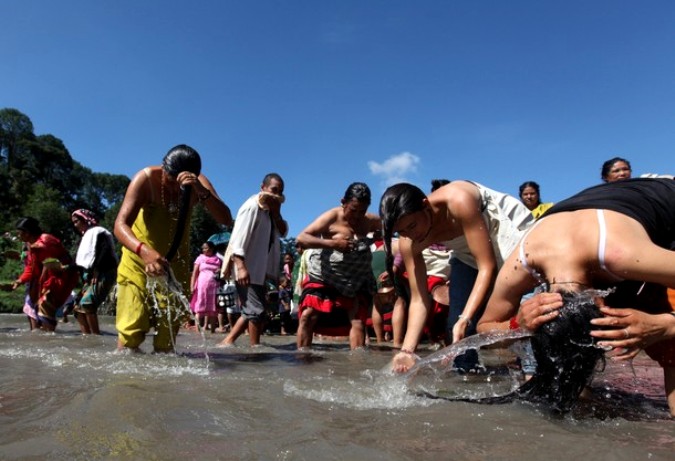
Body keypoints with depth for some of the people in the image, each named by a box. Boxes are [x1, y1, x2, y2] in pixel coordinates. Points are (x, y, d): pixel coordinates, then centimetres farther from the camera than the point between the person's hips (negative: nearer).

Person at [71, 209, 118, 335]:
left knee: (87, 303, -23)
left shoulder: (98, 232, -6)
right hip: (91, 276, 10)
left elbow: (102, 254, -18)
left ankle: (96, 336, -20)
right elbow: (82, 261, 21)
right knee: (78, 306, 7)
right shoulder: (87, 235, 23)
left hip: (102, 275, -10)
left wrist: (95, 273, -21)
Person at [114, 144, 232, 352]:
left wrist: (202, 192, -43)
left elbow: (226, 220, -26)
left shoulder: (198, 183, -13)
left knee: (167, 336, 9)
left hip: (175, 263, 3)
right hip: (138, 259, -3)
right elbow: (120, 224, -31)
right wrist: (145, 251, -51)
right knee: (130, 334, -11)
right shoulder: (146, 178, -22)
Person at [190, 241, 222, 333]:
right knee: (200, 307, -4)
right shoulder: (200, 258, 9)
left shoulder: (218, 260, 12)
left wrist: (221, 271, -4)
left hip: (214, 286, 1)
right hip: (201, 286, -1)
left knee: (212, 308, 3)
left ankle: (212, 328, 8)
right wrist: (192, 286, -6)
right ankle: (198, 326, -3)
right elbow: (194, 273, 4)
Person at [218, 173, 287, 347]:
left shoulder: (269, 209, 13)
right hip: (246, 267, -10)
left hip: (259, 268, 10)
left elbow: (283, 232, 10)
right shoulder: (253, 206, -14)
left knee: (252, 310, 14)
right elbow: (239, 238, -22)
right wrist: (241, 267, -30)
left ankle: (227, 341, 18)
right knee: (257, 310, -7)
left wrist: (276, 212, -5)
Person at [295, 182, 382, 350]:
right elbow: (301, 239, -23)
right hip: (323, 277, -3)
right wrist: (332, 243, -35)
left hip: (356, 281, 3)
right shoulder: (332, 217, -15)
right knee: (307, 315, -11)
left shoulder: (370, 221, -2)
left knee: (358, 320, -5)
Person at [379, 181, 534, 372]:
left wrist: (465, 319, -43)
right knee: (456, 327, -4)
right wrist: (407, 350, -27)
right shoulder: (408, 243, -21)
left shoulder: (459, 201, -39)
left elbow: (487, 266, -36)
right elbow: (418, 300, -16)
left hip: (514, 235, -4)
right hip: (469, 255, 5)